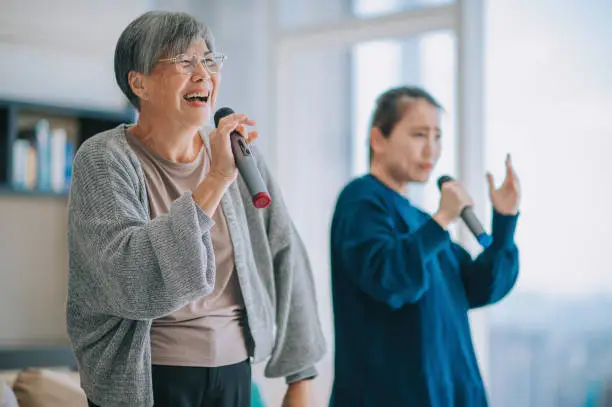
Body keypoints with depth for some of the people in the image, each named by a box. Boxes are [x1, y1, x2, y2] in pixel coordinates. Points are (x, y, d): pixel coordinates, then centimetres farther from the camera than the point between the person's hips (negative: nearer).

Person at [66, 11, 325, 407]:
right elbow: (129, 282, -25)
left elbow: (287, 257, 3)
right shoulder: (104, 159, -13)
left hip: (234, 371, 4)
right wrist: (216, 180, -28)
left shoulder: (240, 153, -1)